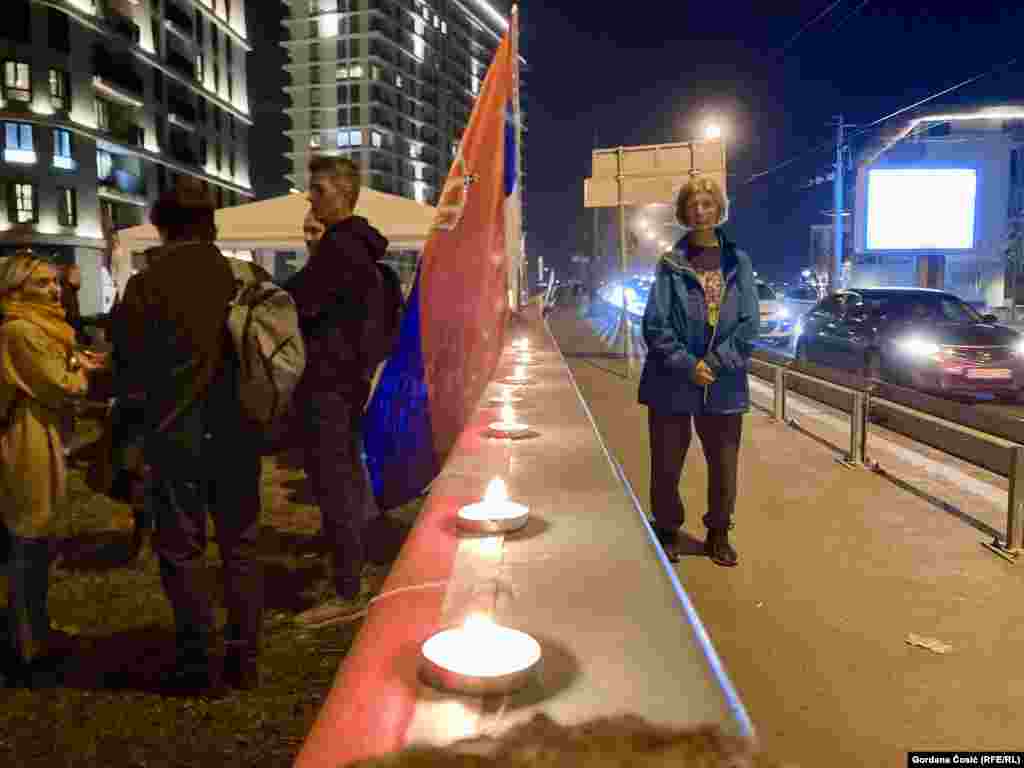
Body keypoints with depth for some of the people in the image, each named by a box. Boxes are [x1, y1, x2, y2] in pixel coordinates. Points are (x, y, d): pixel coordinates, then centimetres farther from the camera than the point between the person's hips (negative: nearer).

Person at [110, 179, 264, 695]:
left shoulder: (145, 287, -11)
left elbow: (129, 373, -4)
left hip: (177, 437, -3)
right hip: (238, 434, 3)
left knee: (181, 552, 11)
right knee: (240, 546, 14)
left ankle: (199, 667, 17)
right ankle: (245, 660, 23)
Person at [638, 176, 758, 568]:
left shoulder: (738, 262, 5)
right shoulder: (670, 264, -1)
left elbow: (749, 324, -1)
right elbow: (655, 324, -7)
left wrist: (716, 364, -12)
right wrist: (688, 365, -15)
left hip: (724, 385, 2)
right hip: (672, 383, -1)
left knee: (724, 465, 11)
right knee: (666, 465, 7)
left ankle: (718, 534, 31)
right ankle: (667, 532, 28)